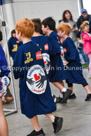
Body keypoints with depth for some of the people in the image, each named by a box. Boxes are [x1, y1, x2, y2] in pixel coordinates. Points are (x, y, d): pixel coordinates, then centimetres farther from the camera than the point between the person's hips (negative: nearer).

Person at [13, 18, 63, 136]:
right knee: (41, 103, 19)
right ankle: (54, 119, 2)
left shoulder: (21, 49, -17)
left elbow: (17, 70, -16)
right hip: (41, 81, 6)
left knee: (30, 108, 9)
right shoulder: (36, 46, 4)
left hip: (28, 83, -6)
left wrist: (17, 75, 4)